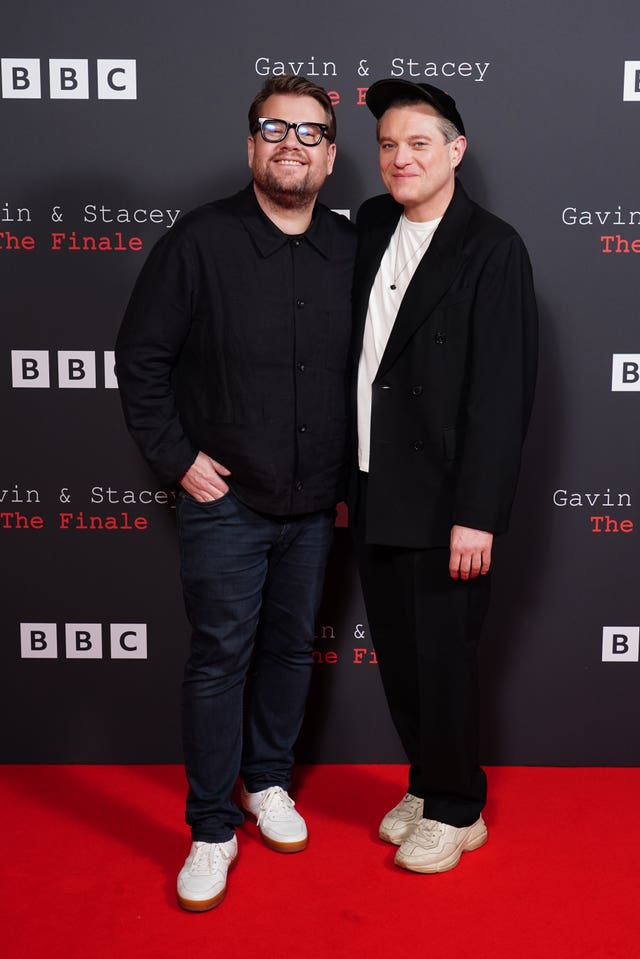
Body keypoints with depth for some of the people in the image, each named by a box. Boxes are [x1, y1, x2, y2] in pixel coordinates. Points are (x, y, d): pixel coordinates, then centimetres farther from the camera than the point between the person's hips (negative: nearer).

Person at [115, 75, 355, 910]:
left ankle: (267, 780, 38)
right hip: (227, 501, -4)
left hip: (315, 503, 4)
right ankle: (212, 831, 18)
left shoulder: (350, 249, 1)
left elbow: (366, 368, 11)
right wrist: (178, 458, -9)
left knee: (292, 646, 16)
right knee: (221, 658, 3)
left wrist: (350, 475, 8)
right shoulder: (201, 240, -10)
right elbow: (141, 357, -5)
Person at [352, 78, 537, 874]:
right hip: (373, 493, 6)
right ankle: (426, 784, 37)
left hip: (440, 502, -6)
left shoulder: (492, 248, -11)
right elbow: (355, 354, 11)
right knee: (395, 652, 16)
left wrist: (477, 513, -18)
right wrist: (346, 475, 9)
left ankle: (456, 810, 28)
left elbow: (501, 390, -15)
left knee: (441, 658, 6)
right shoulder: (371, 225, 8)